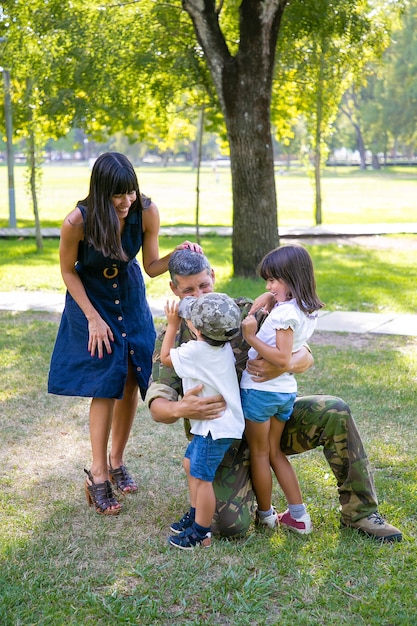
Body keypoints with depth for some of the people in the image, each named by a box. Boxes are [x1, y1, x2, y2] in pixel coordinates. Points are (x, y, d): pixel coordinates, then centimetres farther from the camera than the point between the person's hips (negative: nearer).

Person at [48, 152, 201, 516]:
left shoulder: (146, 212, -22)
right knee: (105, 387, -8)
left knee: (131, 382, 2)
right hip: (91, 301, -3)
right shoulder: (78, 222, -29)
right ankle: (98, 475, 3)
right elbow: (68, 271, -12)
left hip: (130, 299, 3)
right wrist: (93, 317, -14)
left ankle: (117, 461, 22)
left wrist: (178, 255, -29)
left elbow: (151, 266, -10)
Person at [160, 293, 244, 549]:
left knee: (201, 477, -2)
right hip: (212, 424, 10)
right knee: (190, 463, 23)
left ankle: (201, 533, 9)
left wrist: (173, 324, 1)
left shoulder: (195, 352, -23)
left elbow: (165, 357, -5)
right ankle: (196, 516, 35)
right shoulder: (224, 346, 1)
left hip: (216, 428, -10)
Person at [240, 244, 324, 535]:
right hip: (285, 390, 9)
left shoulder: (285, 312, -22)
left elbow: (282, 359, -26)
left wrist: (251, 337, -24)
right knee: (275, 452, 19)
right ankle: (299, 515, 20)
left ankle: (265, 515, 23)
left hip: (260, 389, -8)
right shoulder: (308, 312, 6)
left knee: (259, 454, 9)